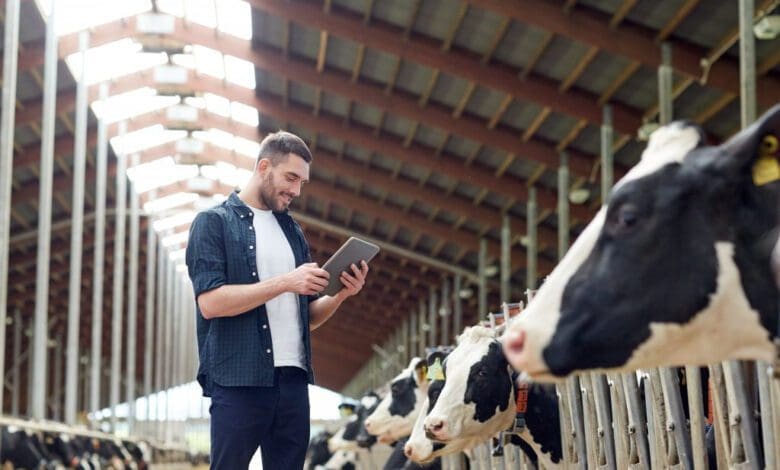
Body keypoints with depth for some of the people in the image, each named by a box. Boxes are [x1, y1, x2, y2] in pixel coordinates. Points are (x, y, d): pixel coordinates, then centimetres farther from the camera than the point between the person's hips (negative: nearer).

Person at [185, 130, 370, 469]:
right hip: (238, 380, -6)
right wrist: (285, 282, -16)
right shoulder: (214, 222, 0)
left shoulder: (292, 230, 18)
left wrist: (342, 293, -1)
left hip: (292, 379, 6)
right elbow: (210, 301, -13)